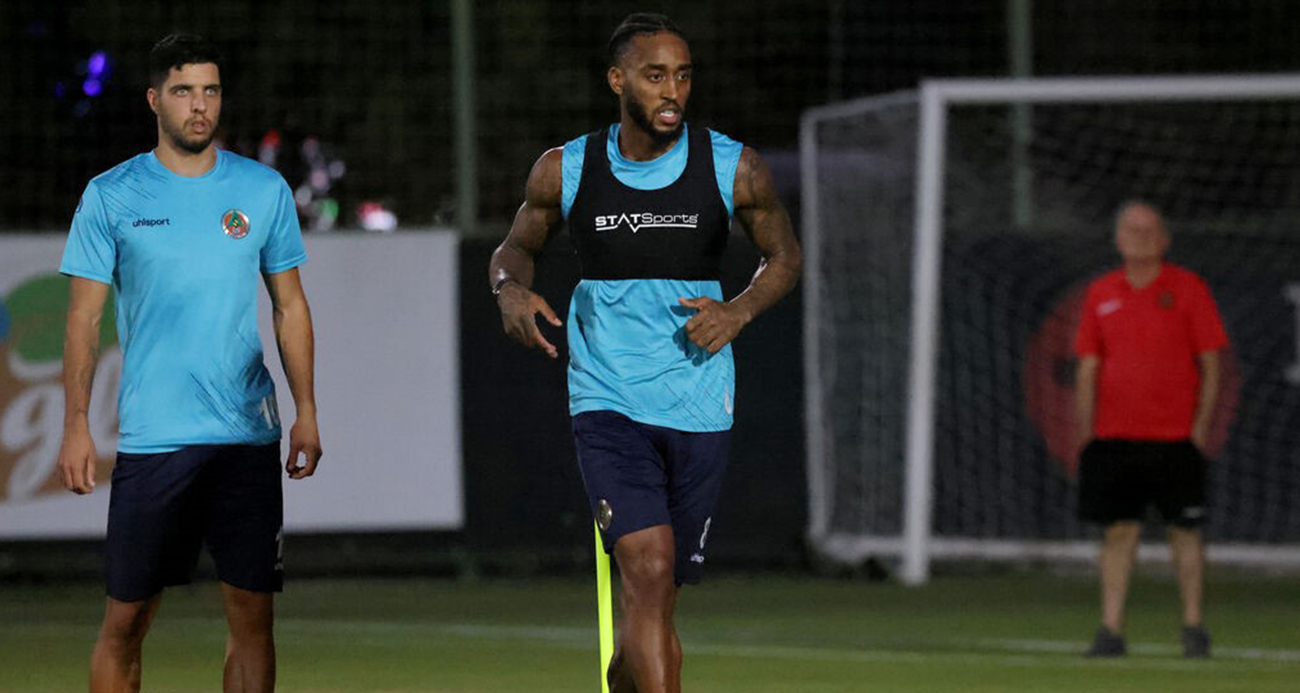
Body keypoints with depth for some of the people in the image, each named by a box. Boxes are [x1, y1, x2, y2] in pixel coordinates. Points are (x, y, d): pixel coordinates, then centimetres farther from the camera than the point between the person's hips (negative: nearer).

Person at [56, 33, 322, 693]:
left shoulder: (265, 190, 7)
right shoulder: (111, 195, 1)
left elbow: (290, 306, 12)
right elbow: (84, 317, 1)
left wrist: (307, 412, 4)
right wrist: (75, 426, -6)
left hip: (248, 439, 2)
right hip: (150, 438, -2)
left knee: (252, 613, 1)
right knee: (127, 618, -2)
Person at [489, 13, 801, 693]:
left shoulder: (733, 169, -1)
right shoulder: (564, 171, -1)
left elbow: (784, 254, 13)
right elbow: (516, 245, 15)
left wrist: (741, 309, -7)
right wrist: (511, 289, -8)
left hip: (699, 405, 2)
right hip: (607, 401, -2)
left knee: (656, 598, 8)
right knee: (648, 567, -21)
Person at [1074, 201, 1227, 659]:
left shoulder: (1188, 289, 1)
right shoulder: (1101, 294, 10)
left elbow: (1210, 363, 1)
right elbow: (1088, 367, 13)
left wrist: (1202, 424, -7)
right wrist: (1085, 431, 6)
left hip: (1175, 434, -2)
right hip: (1114, 433, 2)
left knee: (1185, 531, 1)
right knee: (1119, 530, 1)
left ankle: (1192, 627, 10)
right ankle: (1111, 629, 3)